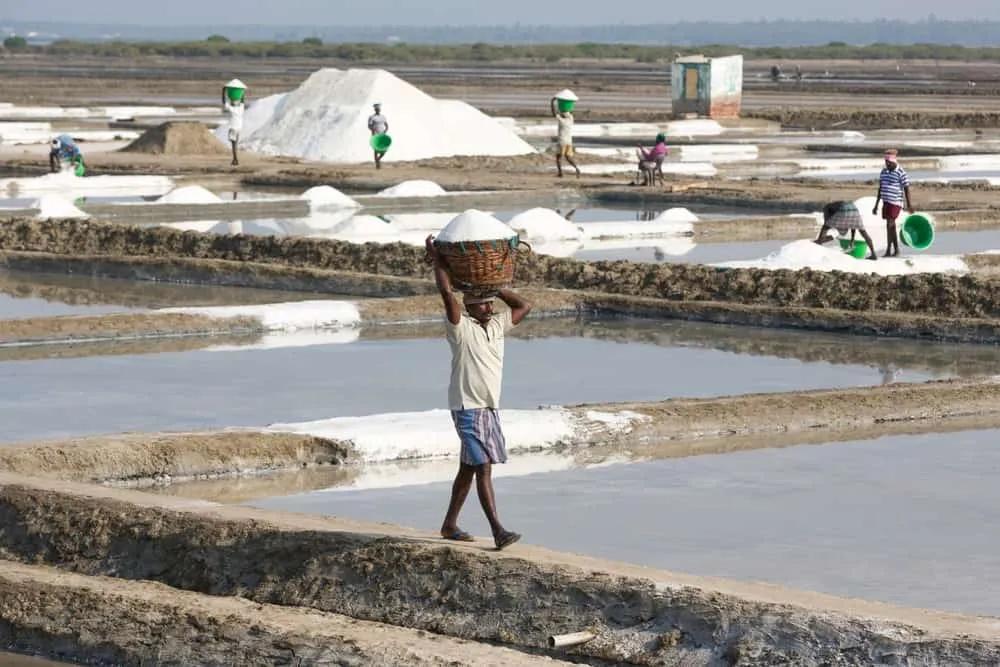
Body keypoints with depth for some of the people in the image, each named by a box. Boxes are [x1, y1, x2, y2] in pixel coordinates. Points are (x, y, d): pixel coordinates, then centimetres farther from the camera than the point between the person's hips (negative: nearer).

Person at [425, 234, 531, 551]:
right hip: (467, 408, -8)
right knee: (483, 468, -13)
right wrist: (436, 259, -11)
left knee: (468, 468, 14)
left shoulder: (496, 325, 10)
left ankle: (450, 524, 24)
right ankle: (498, 531, -18)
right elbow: (446, 292, -21)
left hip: (489, 408, 8)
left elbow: (524, 306, 17)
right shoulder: (460, 326, -10)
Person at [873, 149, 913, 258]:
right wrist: (876, 205, 15)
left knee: (889, 225, -13)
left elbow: (906, 189, -6)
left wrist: (909, 205, -4)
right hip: (886, 202, 7)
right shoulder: (884, 172, 10)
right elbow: (880, 189, 15)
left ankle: (888, 250, -12)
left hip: (895, 203, -7)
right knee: (891, 226, 11)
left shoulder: (901, 173, -10)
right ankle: (896, 250, 19)